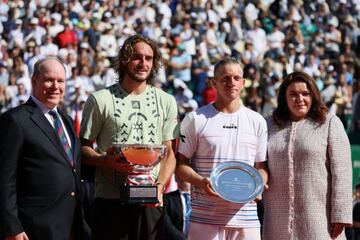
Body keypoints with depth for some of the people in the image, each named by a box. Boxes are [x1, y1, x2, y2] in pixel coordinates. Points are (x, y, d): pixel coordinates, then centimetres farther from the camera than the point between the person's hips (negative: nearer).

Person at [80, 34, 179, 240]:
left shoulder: (166, 101, 12)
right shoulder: (100, 100, 3)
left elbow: (169, 153, 10)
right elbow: (84, 147, 4)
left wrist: (160, 185, -6)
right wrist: (105, 160, -16)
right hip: (110, 200, -2)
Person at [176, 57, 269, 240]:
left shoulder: (257, 121, 13)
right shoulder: (196, 119, 4)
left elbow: (261, 167, 16)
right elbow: (181, 164, 4)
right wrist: (201, 182, -15)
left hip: (246, 217, 3)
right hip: (205, 218, -2)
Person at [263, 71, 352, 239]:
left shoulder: (330, 123, 0)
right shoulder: (271, 124, 12)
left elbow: (341, 171, -5)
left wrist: (340, 215, -11)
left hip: (319, 220, -3)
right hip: (279, 220, 4)